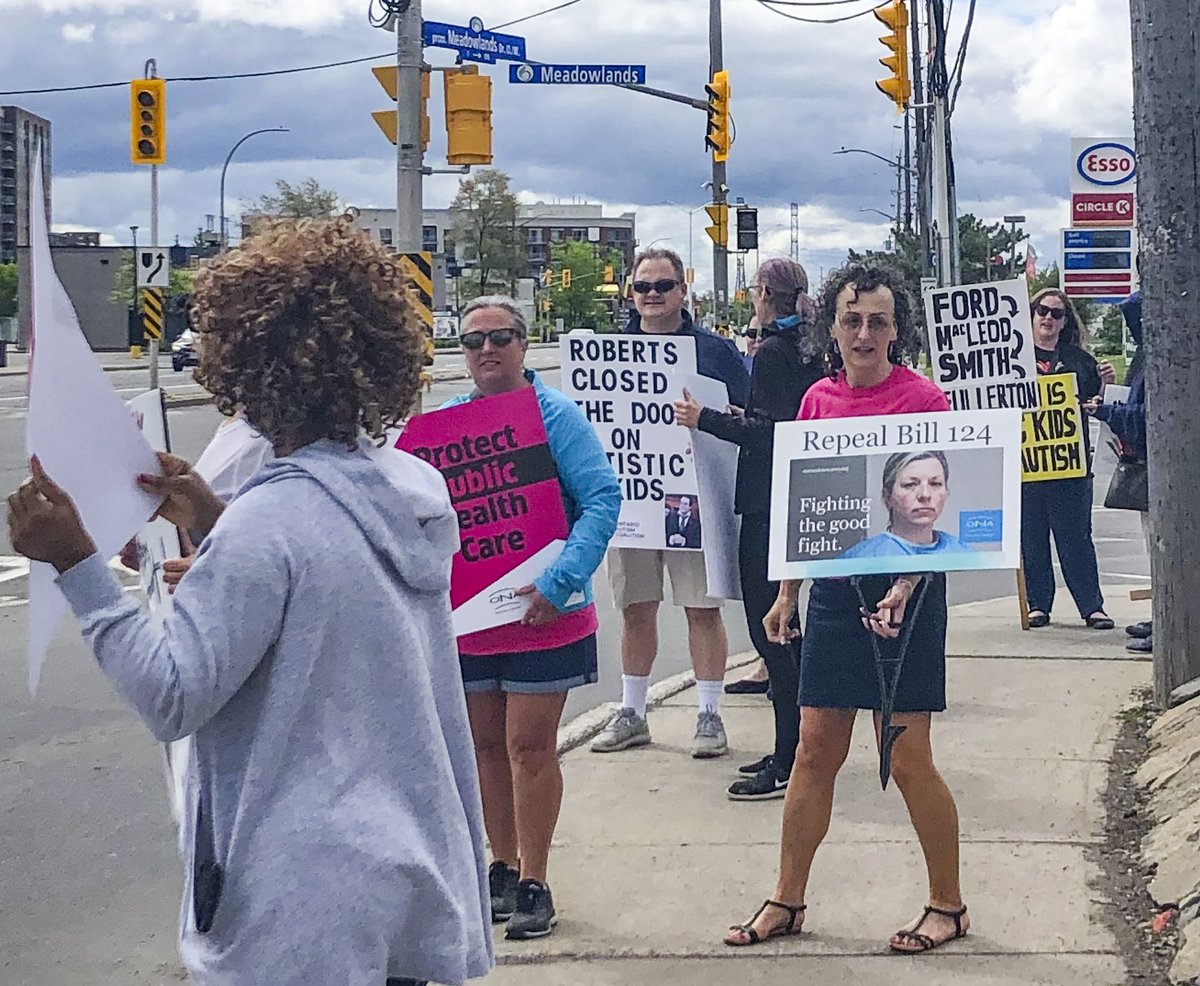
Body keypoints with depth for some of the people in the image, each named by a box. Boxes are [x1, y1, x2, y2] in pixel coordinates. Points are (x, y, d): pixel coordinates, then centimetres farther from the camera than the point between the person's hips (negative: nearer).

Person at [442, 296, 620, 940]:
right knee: (485, 743, 13)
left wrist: (560, 580, -24)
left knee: (529, 746, 0)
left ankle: (533, 883, 11)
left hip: (540, 615, -5)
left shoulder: (556, 414, -9)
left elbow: (603, 499, -15)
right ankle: (503, 868, 27)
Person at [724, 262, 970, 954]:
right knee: (816, 748, 9)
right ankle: (787, 902, 20)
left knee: (907, 757, -1)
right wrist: (788, 593, 14)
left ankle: (948, 905, 16)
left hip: (905, 589, -5)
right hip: (835, 588, 5)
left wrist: (904, 587, -22)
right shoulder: (818, 401, 8)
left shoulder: (923, 399, -8)